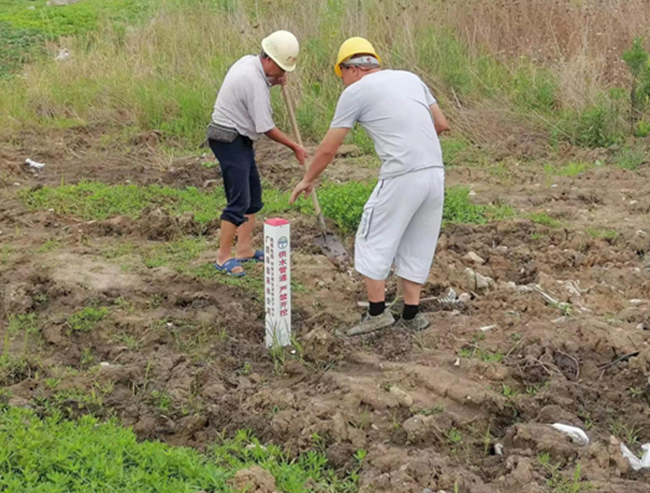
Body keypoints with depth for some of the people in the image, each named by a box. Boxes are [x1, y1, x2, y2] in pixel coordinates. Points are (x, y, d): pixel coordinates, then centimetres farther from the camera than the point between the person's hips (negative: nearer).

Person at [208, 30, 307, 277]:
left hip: (239, 139, 11)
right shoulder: (255, 82, -24)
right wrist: (295, 147, -8)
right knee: (239, 201, -10)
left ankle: (244, 249, 23)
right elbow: (266, 127, -20)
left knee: (253, 194, 16)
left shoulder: (248, 61, 4)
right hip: (230, 140, -11)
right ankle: (223, 257, -3)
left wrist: (274, 81, 3)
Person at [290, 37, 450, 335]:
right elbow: (442, 125, 19)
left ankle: (377, 313, 9)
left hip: (401, 177, -6)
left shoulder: (355, 92, 2)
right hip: (435, 172, 6)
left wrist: (308, 180, 21)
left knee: (373, 242, 8)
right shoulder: (410, 78, 18)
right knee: (416, 246, 16)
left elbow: (328, 149, 7)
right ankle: (411, 314, 19)